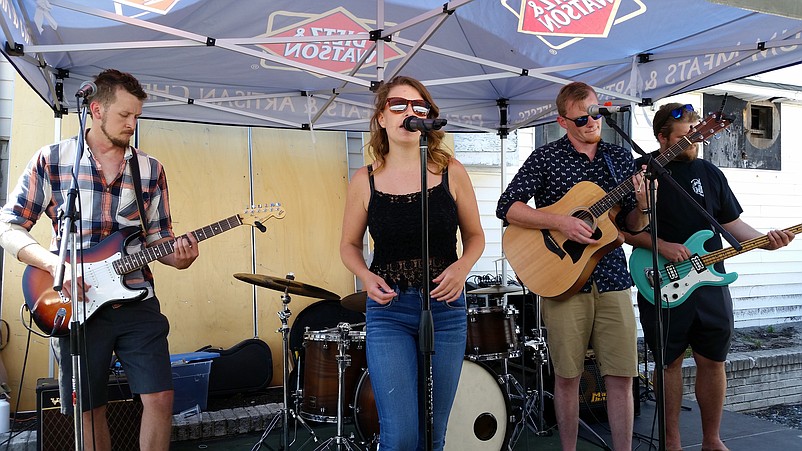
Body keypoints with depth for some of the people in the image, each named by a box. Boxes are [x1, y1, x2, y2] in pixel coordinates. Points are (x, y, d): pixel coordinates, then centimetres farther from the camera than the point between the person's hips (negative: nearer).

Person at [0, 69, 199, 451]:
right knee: (90, 409, 10)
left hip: (137, 301, 2)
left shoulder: (151, 169, 6)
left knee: (160, 397, -2)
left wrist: (175, 255, -12)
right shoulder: (51, 160, -1)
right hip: (75, 305, -1)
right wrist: (55, 264, -16)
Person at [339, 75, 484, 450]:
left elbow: (474, 236, 8)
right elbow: (349, 245, 9)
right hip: (388, 311, -1)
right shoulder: (365, 180, -2)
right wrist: (365, 276, -10)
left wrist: (461, 267, -13)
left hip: (445, 309, 1)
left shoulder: (451, 171, -2)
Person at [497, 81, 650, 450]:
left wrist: (642, 206, -8)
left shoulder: (620, 158, 12)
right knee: (568, 375, 5)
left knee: (622, 375, 4)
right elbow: (507, 207, -8)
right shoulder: (546, 157, 0)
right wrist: (560, 222, -18)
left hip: (612, 279, 3)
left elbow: (632, 226, 14)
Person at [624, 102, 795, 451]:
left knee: (713, 361, 9)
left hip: (710, 283, 4)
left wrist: (764, 239, -5)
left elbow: (733, 223, 12)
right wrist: (661, 246, -17)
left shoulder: (710, 172, 10)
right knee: (670, 362, 7)